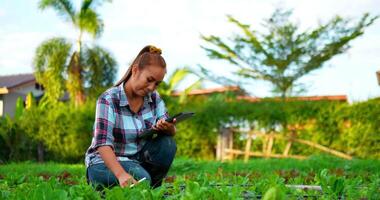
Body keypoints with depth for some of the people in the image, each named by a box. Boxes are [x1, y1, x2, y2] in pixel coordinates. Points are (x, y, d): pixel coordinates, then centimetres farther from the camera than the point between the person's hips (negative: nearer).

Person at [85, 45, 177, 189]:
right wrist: (121, 174, -45)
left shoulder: (154, 98, 0)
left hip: (138, 160, 6)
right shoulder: (108, 99, -18)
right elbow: (103, 143, -28)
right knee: (140, 178, -33)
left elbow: (172, 131, -1)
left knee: (167, 144, -20)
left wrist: (167, 127, -28)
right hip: (105, 163, -5)